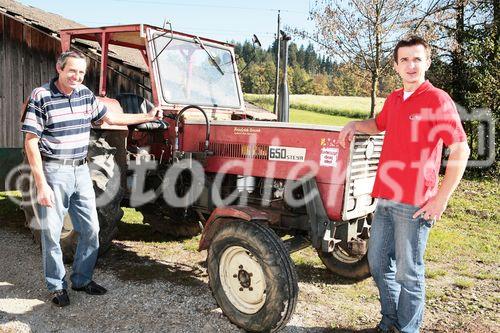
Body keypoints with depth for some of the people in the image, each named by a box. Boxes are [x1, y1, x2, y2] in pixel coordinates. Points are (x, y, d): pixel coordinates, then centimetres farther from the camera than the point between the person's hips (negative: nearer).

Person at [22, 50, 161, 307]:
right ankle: (57, 286, 22)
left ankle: (82, 279, 27)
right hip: (53, 173, -6)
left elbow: (110, 117, 20)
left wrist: (147, 117, 18)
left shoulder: (85, 94, 6)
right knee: (52, 233, 6)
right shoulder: (41, 97, -12)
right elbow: (31, 142, -13)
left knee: (90, 229, 10)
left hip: (81, 171, 6)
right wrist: (41, 184, -17)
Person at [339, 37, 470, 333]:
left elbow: (461, 151, -13)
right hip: (385, 198, 8)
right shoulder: (394, 99, 13)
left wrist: (441, 199, -16)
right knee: (379, 264, 16)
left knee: (408, 273, 3)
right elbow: (379, 124, 35)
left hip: (414, 204, -7)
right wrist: (355, 125, 14)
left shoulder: (437, 99, -9)